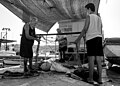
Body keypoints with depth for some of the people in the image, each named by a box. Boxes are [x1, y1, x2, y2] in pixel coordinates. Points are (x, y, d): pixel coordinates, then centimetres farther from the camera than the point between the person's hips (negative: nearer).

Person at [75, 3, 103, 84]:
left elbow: (85, 29, -8)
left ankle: (91, 78, -3)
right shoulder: (99, 18, 22)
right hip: (99, 38, 6)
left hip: (91, 38, -6)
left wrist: (78, 39, -3)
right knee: (98, 59, 2)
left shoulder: (89, 17, 2)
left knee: (91, 59, -6)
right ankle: (100, 78, 2)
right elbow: (100, 32, 20)